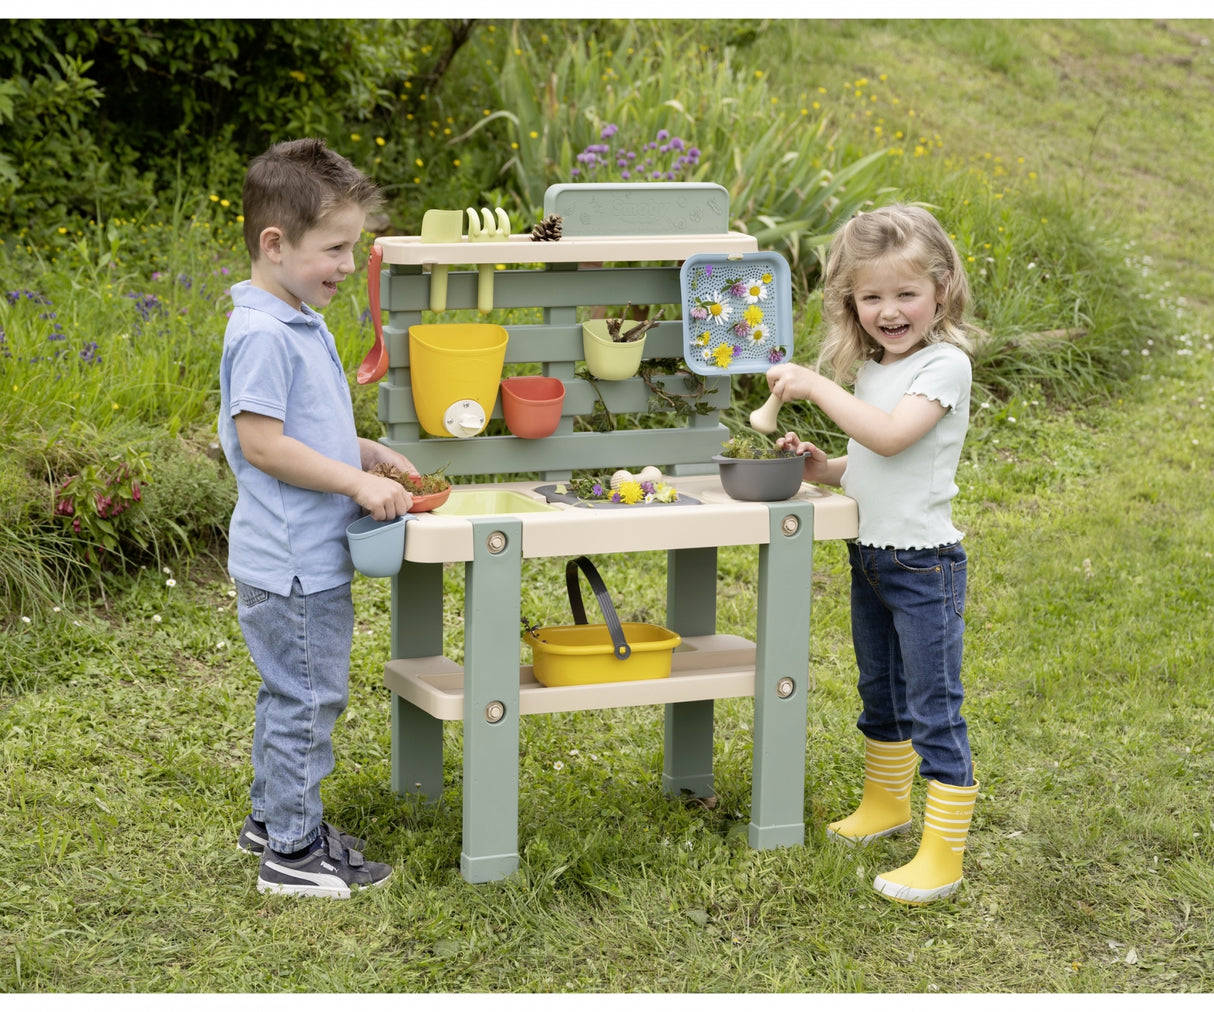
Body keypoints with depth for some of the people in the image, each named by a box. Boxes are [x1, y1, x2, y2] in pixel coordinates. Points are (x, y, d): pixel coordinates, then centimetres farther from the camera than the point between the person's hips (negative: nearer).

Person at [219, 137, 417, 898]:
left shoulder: (303, 324, 11)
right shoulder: (263, 334, -21)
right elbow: (262, 442, -24)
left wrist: (371, 453, 11)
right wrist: (359, 481, -22)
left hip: (314, 557, 10)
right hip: (289, 564, -10)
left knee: (296, 693, 20)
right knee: (307, 697, -1)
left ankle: (274, 815, 34)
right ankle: (292, 851, 9)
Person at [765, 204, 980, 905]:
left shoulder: (945, 364, -15)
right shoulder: (872, 370, 10)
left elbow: (890, 435, -29)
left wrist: (817, 386, -23)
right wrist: (824, 469, 3)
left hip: (925, 564, -9)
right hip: (871, 557, 9)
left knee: (935, 710, -5)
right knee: (881, 696, 23)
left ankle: (943, 855, 0)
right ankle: (887, 805, 42)